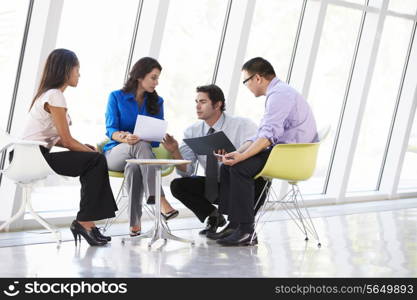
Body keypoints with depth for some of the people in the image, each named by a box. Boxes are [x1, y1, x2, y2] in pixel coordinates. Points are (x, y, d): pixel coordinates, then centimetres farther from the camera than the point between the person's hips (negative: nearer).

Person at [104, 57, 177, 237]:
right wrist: (125, 138, -29)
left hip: (142, 154, 2)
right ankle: (159, 199, -53)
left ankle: (135, 222, -46)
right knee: (141, 145, -39)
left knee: (133, 167, -40)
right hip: (115, 153, -2)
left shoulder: (156, 102, 13)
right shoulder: (116, 97, 4)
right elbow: (111, 130, -5)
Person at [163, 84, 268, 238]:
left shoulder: (243, 126, -12)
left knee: (257, 181, -37)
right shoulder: (193, 131, 0)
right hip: (214, 186, 4)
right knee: (177, 185, -15)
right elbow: (186, 170, -4)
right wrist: (175, 152, -23)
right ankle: (213, 216, 6)